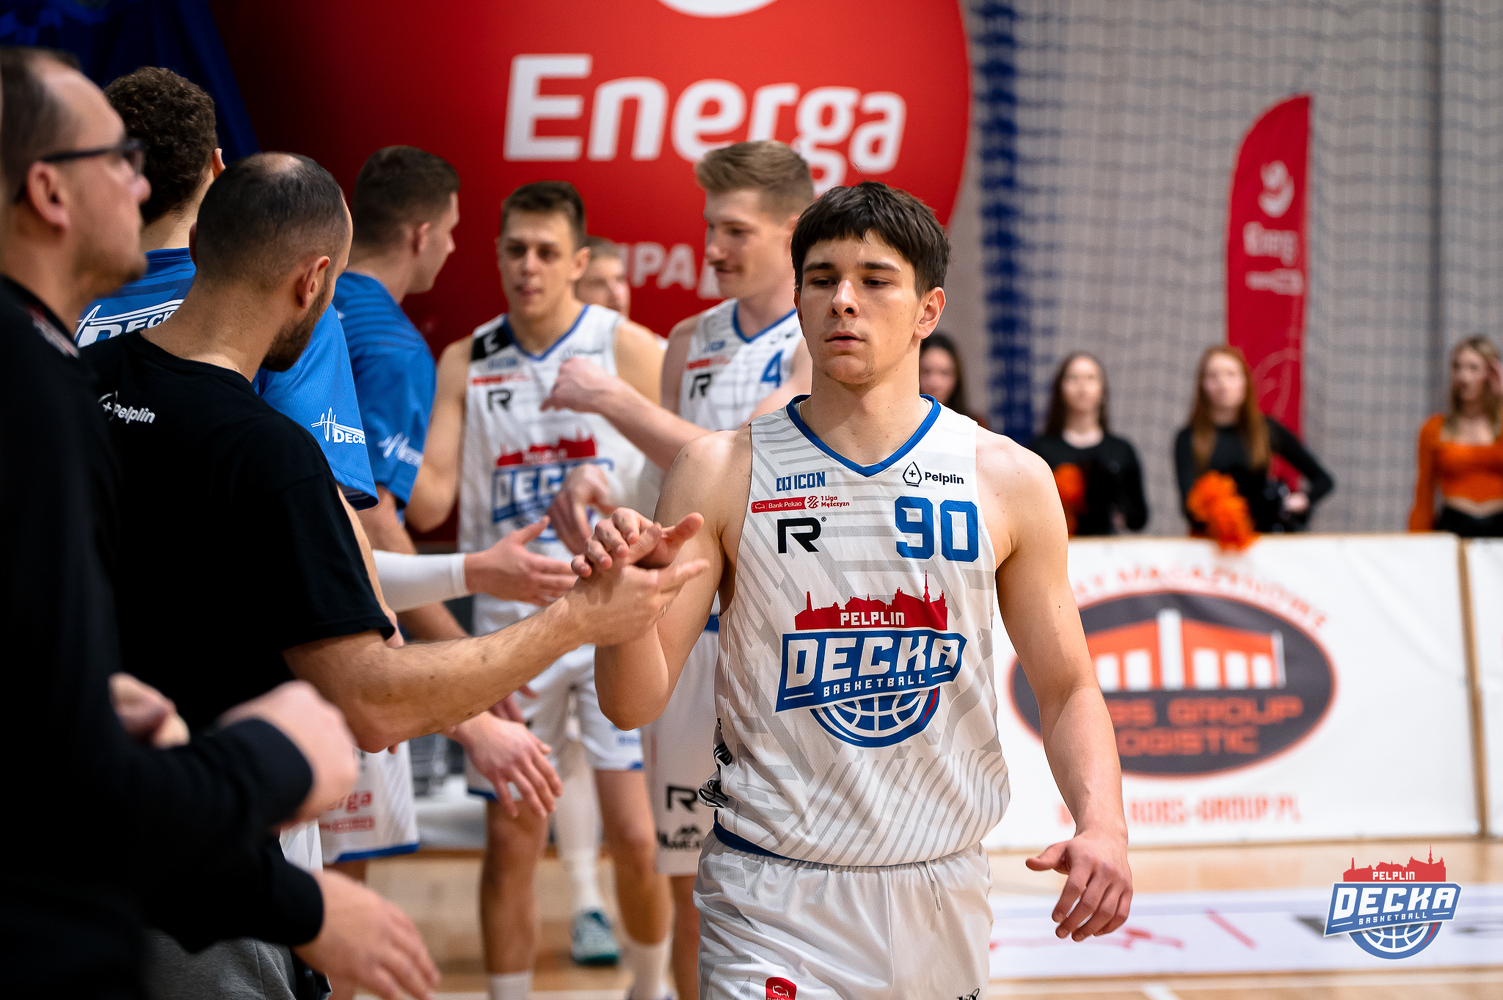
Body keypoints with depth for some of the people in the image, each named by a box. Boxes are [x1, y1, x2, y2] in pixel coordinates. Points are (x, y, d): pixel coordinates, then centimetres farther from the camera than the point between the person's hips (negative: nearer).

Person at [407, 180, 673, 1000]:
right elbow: (428, 505, -1)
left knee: (637, 839, -2)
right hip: (510, 623, 2)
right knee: (511, 841, 5)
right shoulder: (465, 363, 5)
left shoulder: (630, 349, -3)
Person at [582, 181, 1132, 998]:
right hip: (772, 903, -2)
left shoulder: (1009, 479, 0)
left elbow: (1066, 687, 6)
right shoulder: (722, 472, -4)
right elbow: (634, 703, -6)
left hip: (943, 898, 2)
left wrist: (1101, 824, -11)